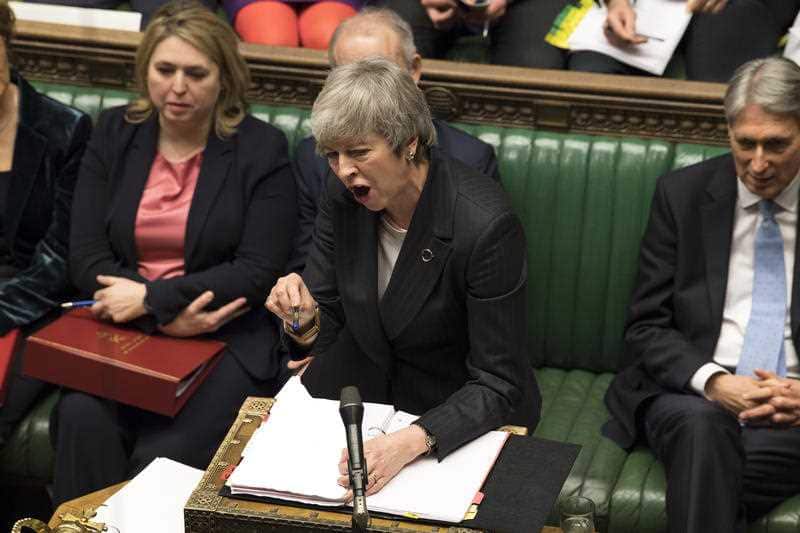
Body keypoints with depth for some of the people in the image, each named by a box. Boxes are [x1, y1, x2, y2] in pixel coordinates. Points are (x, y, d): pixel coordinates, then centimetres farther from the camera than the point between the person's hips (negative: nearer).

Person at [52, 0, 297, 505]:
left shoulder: (262, 150, -1)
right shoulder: (114, 134, 8)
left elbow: (258, 273, -8)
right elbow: (86, 256, 2)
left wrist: (151, 299, -15)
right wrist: (170, 316, -13)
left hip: (225, 337, -2)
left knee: (162, 456, -26)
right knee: (83, 421, -27)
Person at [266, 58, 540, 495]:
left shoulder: (486, 224, -26)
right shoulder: (343, 196, -8)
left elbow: (496, 385, -22)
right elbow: (324, 327, 0)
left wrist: (413, 442, -37)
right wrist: (303, 319, -24)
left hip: (465, 420, -5)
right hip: (360, 393, 5)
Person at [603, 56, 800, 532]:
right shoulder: (683, 194, 6)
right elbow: (646, 327, 5)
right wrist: (713, 382, -13)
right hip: (693, 392, 1)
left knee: (705, 473, -33)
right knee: (702, 427, -35)